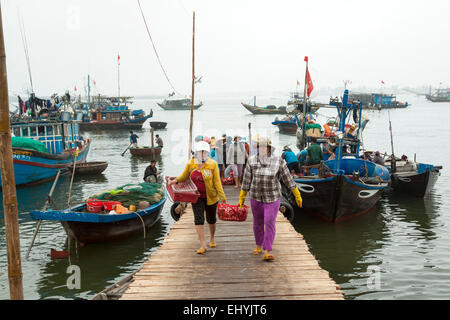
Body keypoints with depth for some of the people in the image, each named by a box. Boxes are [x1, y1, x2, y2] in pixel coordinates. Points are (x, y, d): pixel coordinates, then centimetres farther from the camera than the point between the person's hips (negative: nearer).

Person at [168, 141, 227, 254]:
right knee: (198, 219, -8)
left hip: (210, 197, -1)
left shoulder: (212, 164, -10)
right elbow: (184, 176, 14)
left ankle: (212, 238, 42)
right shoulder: (190, 164, -4)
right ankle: (203, 245, -3)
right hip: (196, 197, 1)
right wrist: (176, 180, -4)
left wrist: (222, 197, -11)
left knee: (211, 219, 15)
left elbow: (217, 182, -8)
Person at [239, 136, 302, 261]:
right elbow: (247, 180, 1)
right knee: (257, 223, 15)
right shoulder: (252, 161, -5)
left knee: (269, 224, -9)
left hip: (272, 198, -2)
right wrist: (242, 197, 3)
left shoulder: (278, 162, -10)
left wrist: (297, 195, 0)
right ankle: (259, 246, 35)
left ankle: (267, 252, -6)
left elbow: (288, 179, -4)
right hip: (256, 198, 3)